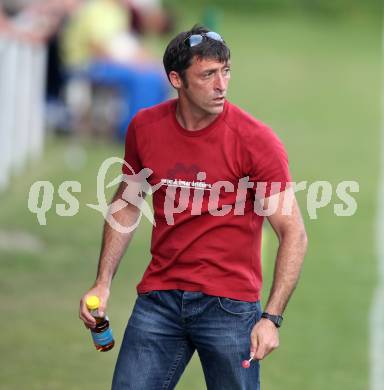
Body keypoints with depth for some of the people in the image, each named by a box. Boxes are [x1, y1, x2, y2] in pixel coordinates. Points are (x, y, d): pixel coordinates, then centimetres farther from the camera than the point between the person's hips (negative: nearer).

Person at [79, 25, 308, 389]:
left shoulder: (254, 139, -10)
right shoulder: (144, 127, 1)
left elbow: (293, 234, -9)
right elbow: (127, 205, 17)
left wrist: (272, 317, -17)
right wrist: (103, 283, 9)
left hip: (229, 303, -3)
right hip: (159, 300, 3)